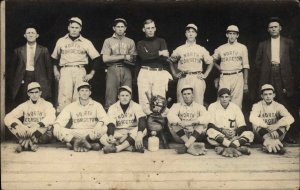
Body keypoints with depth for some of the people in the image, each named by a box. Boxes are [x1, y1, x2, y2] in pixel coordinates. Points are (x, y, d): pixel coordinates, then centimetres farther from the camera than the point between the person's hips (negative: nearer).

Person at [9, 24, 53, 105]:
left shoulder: (43, 50, 9)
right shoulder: (18, 51, 11)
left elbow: (49, 67, 7)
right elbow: (12, 68, 13)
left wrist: (48, 84, 1)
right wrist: (12, 84, 6)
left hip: (39, 81, -1)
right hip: (24, 81, 1)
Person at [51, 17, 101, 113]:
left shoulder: (86, 42, 10)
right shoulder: (61, 41, 14)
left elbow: (96, 58, 8)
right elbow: (54, 57, 24)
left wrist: (91, 74, 2)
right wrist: (55, 70, 12)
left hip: (80, 71, 0)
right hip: (65, 71, 0)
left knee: (78, 98, -6)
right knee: (64, 97, -12)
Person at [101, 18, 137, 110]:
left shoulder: (130, 42, 16)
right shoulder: (108, 41, 12)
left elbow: (133, 60, 7)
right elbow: (105, 59, -1)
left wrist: (114, 58, -6)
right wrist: (124, 56, -4)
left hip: (126, 70, 2)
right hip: (113, 70, -1)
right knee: (111, 97, -7)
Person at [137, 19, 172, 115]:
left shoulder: (161, 41, 17)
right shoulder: (140, 43, 17)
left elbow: (165, 57, 1)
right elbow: (143, 56, -4)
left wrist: (150, 55, -3)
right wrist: (159, 53, -4)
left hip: (160, 74, 0)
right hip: (145, 73, 0)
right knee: (144, 101, -8)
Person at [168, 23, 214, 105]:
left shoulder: (201, 49, 12)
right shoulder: (179, 49, 11)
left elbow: (210, 62, 17)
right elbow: (171, 61, 20)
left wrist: (205, 74, 7)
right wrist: (174, 74, 10)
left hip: (197, 78, 0)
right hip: (183, 79, 0)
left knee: (198, 103, -6)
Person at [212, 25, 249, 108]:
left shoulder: (242, 48, 8)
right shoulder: (221, 48, 11)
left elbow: (245, 66, 5)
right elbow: (213, 60, 26)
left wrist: (245, 83, 0)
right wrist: (219, 68, 8)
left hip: (237, 77, -1)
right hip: (224, 77, 1)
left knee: (236, 104, -5)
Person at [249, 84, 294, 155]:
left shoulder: (278, 106, 1)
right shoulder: (257, 106, -4)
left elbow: (291, 118, -17)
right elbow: (252, 118, -27)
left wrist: (276, 125, -34)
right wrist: (269, 128, -36)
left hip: (277, 133, 2)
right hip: (261, 135, -2)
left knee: (286, 122, -20)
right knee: (256, 123, -28)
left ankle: (269, 142, -36)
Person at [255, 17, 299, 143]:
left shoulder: (289, 43, 12)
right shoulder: (263, 45, 15)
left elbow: (294, 61, 9)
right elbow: (258, 63, 13)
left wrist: (294, 78, 1)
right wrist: (270, 64, 1)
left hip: (284, 79, -1)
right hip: (268, 79, 1)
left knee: (288, 107, -5)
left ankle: (291, 135, 1)